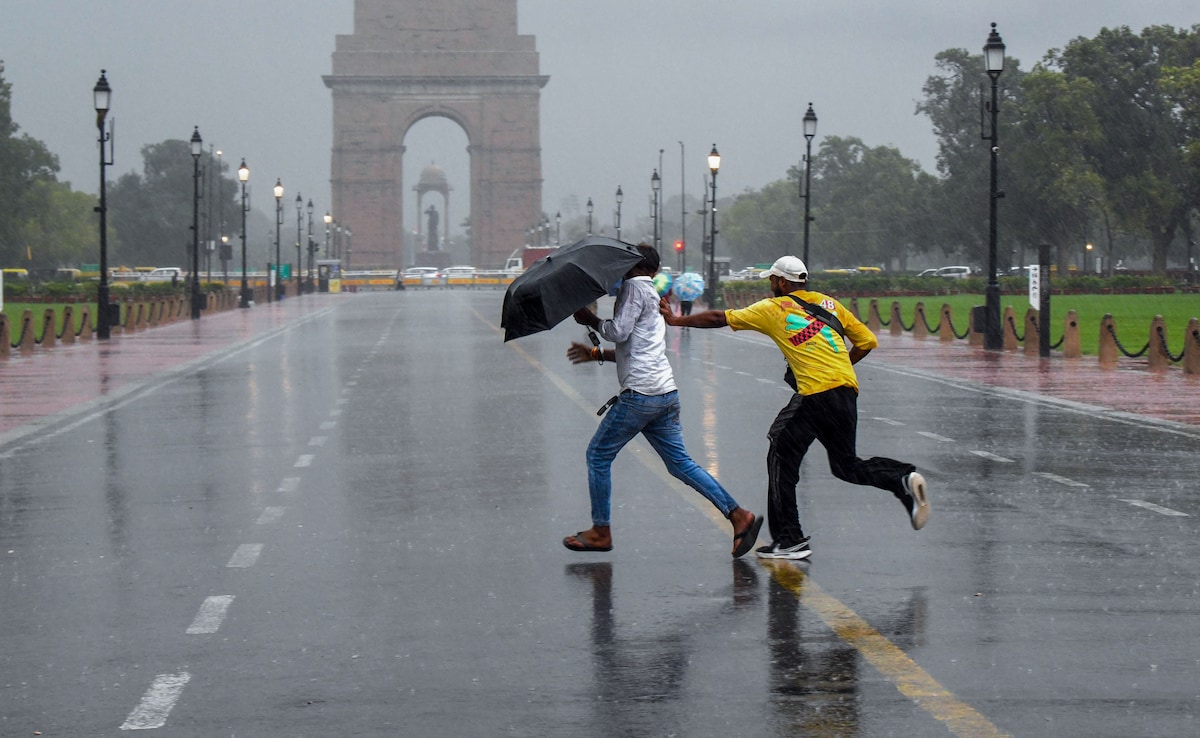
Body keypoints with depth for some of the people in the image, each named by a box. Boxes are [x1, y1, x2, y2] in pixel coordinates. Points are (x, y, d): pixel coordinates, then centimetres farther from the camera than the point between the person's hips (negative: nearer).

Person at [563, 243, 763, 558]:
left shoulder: (634, 287, -5)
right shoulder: (652, 296, 25)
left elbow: (618, 331, -14)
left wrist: (590, 319, 1)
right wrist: (596, 354, 31)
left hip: (640, 393, -9)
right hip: (666, 391, 9)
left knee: (598, 455, 4)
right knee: (680, 463, 9)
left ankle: (600, 532, 9)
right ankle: (738, 514, -2)